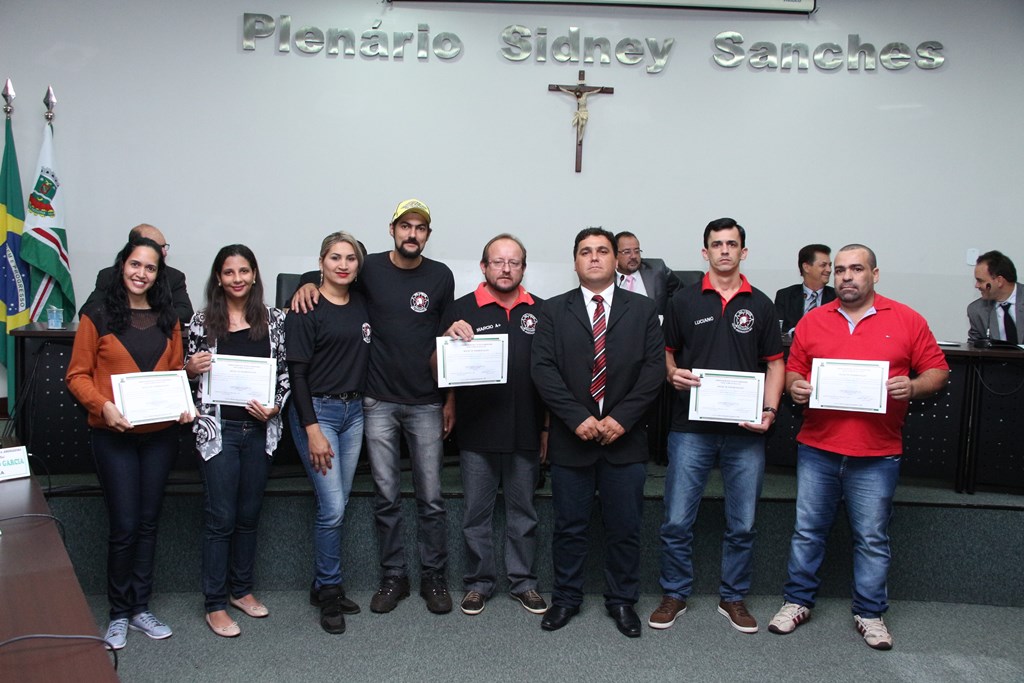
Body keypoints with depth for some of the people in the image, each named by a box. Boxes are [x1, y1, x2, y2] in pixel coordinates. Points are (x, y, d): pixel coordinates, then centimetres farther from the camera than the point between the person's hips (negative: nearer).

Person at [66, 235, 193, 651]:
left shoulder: (167, 320, 9)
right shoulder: (98, 317, -3)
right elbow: (77, 375, -3)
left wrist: (183, 405, -5)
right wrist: (103, 405, -20)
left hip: (160, 435, 4)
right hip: (114, 435, -4)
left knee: (148, 523, 12)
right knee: (124, 527, -1)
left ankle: (140, 608, 25)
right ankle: (119, 613, 18)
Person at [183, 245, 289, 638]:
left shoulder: (273, 319, 3)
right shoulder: (202, 322, 0)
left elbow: (285, 373, 5)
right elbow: (189, 375, 8)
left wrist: (274, 407, -9)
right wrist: (190, 368, -13)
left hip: (260, 429, 2)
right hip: (218, 430, -2)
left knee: (249, 514, 14)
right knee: (221, 517, 2)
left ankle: (241, 589, 31)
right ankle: (215, 604, 15)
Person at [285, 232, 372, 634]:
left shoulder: (362, 304, 8)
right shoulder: (307, 310, -8)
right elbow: (297, 372, -11)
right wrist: (312, 429, -16)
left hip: (354, 411, 6)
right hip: (317, 410, -6)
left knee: (338, 504, 12)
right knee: (332, 508, -6)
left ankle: (324, 587, 26)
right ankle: (330, 591, 13)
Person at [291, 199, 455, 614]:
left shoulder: (441, 277, 2)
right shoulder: (370, 268, -1)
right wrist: (307, 284, -9)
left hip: (426, 404, 0)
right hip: (378, 403, 0)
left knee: (431, 498, 4)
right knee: (386, 497, 7)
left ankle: (434, 578, 20)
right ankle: (393, 577, 23)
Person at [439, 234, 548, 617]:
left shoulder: (540, 311, 6)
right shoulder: (462, 310, 1)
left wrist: (548, 426, 5)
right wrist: (449, 337, -20)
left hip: (526, 431, 2)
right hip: (477, 431, -1)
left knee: (523, 512, 14)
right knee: (477, 513, 10)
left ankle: (523, 581, 28)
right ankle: (478, 582, 25)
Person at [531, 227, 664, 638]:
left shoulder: (642, 310, 5)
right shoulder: (554, 311, 4)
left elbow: (653, 369, -2)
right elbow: (543, 369, -5)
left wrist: (621, 418, -13)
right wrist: (577, 419, -15)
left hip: (625, 437, 1)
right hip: (570, 437, 0)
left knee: (625, 528, 10)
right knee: (569, 526, 11)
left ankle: (622, 600, 28)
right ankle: (566, 597, 28)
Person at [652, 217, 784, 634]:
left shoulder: (760, 305, 9)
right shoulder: (684, 301, 5)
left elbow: (774, 363, 9)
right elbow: (667, 352, 11)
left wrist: (770, 410, -5)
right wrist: (673, 373, -12)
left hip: (745, 432, 1)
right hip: (691, 428, -1)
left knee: (742, 524, 10)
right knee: (677, 521, 2)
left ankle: (733, 598, 28)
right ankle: (674, 595, 21)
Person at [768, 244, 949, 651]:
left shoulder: (906, 321, 2)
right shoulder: (812, 322, 7)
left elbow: (937, 370, 5)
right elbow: (793, 370, 12)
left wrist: (913, 387, -15)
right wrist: (794, 386, -9)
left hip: (876, 455, -2)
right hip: (817, 449, 2)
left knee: (872, 539, 8)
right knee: (807, 530, 10)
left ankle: (870, 614, 24)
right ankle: (798, 601, 25)